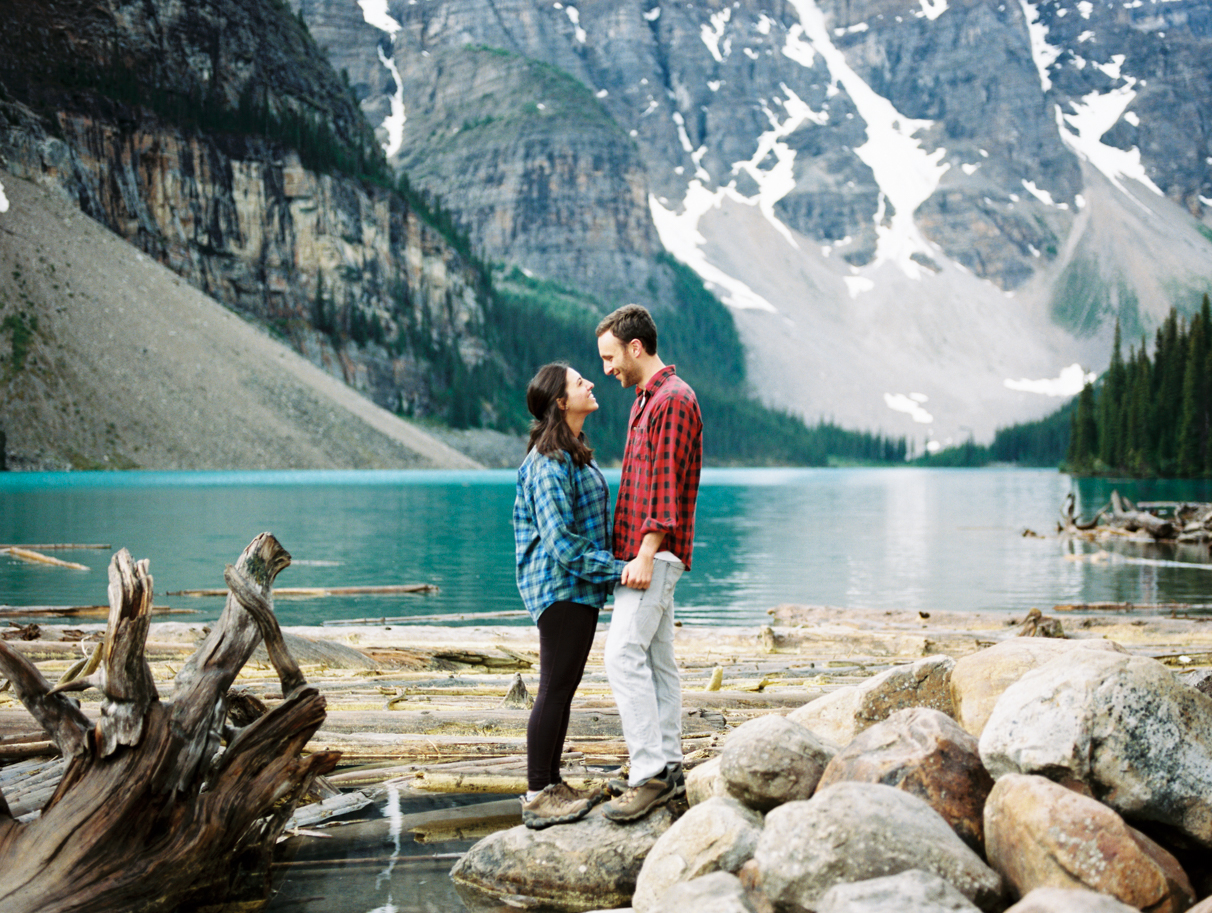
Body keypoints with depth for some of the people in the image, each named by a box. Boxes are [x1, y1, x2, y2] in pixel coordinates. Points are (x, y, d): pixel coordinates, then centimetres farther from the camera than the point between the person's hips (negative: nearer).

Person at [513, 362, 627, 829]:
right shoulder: (548, 463, -18)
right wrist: (617, 569, -21)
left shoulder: (573, 455, 15)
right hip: (560, 588, -10)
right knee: (554, 690, -6)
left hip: (579, 589, 10)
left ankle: (551, 786, 21)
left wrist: (611, 568, 18)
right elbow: (562, 543, -23)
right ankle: (537, 797, 0)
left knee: (563, 689, 13)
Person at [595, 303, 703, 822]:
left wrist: (646, 553, -22)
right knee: (657, 659, 10)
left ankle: (650, 774, -16)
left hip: (654, 552, -11)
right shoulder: (647, 399, 20)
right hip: (646, 552, 11)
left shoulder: (673, 400, -13)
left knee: (624, 654, -16)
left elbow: (667, 486, -19)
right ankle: (666, 769, 14)